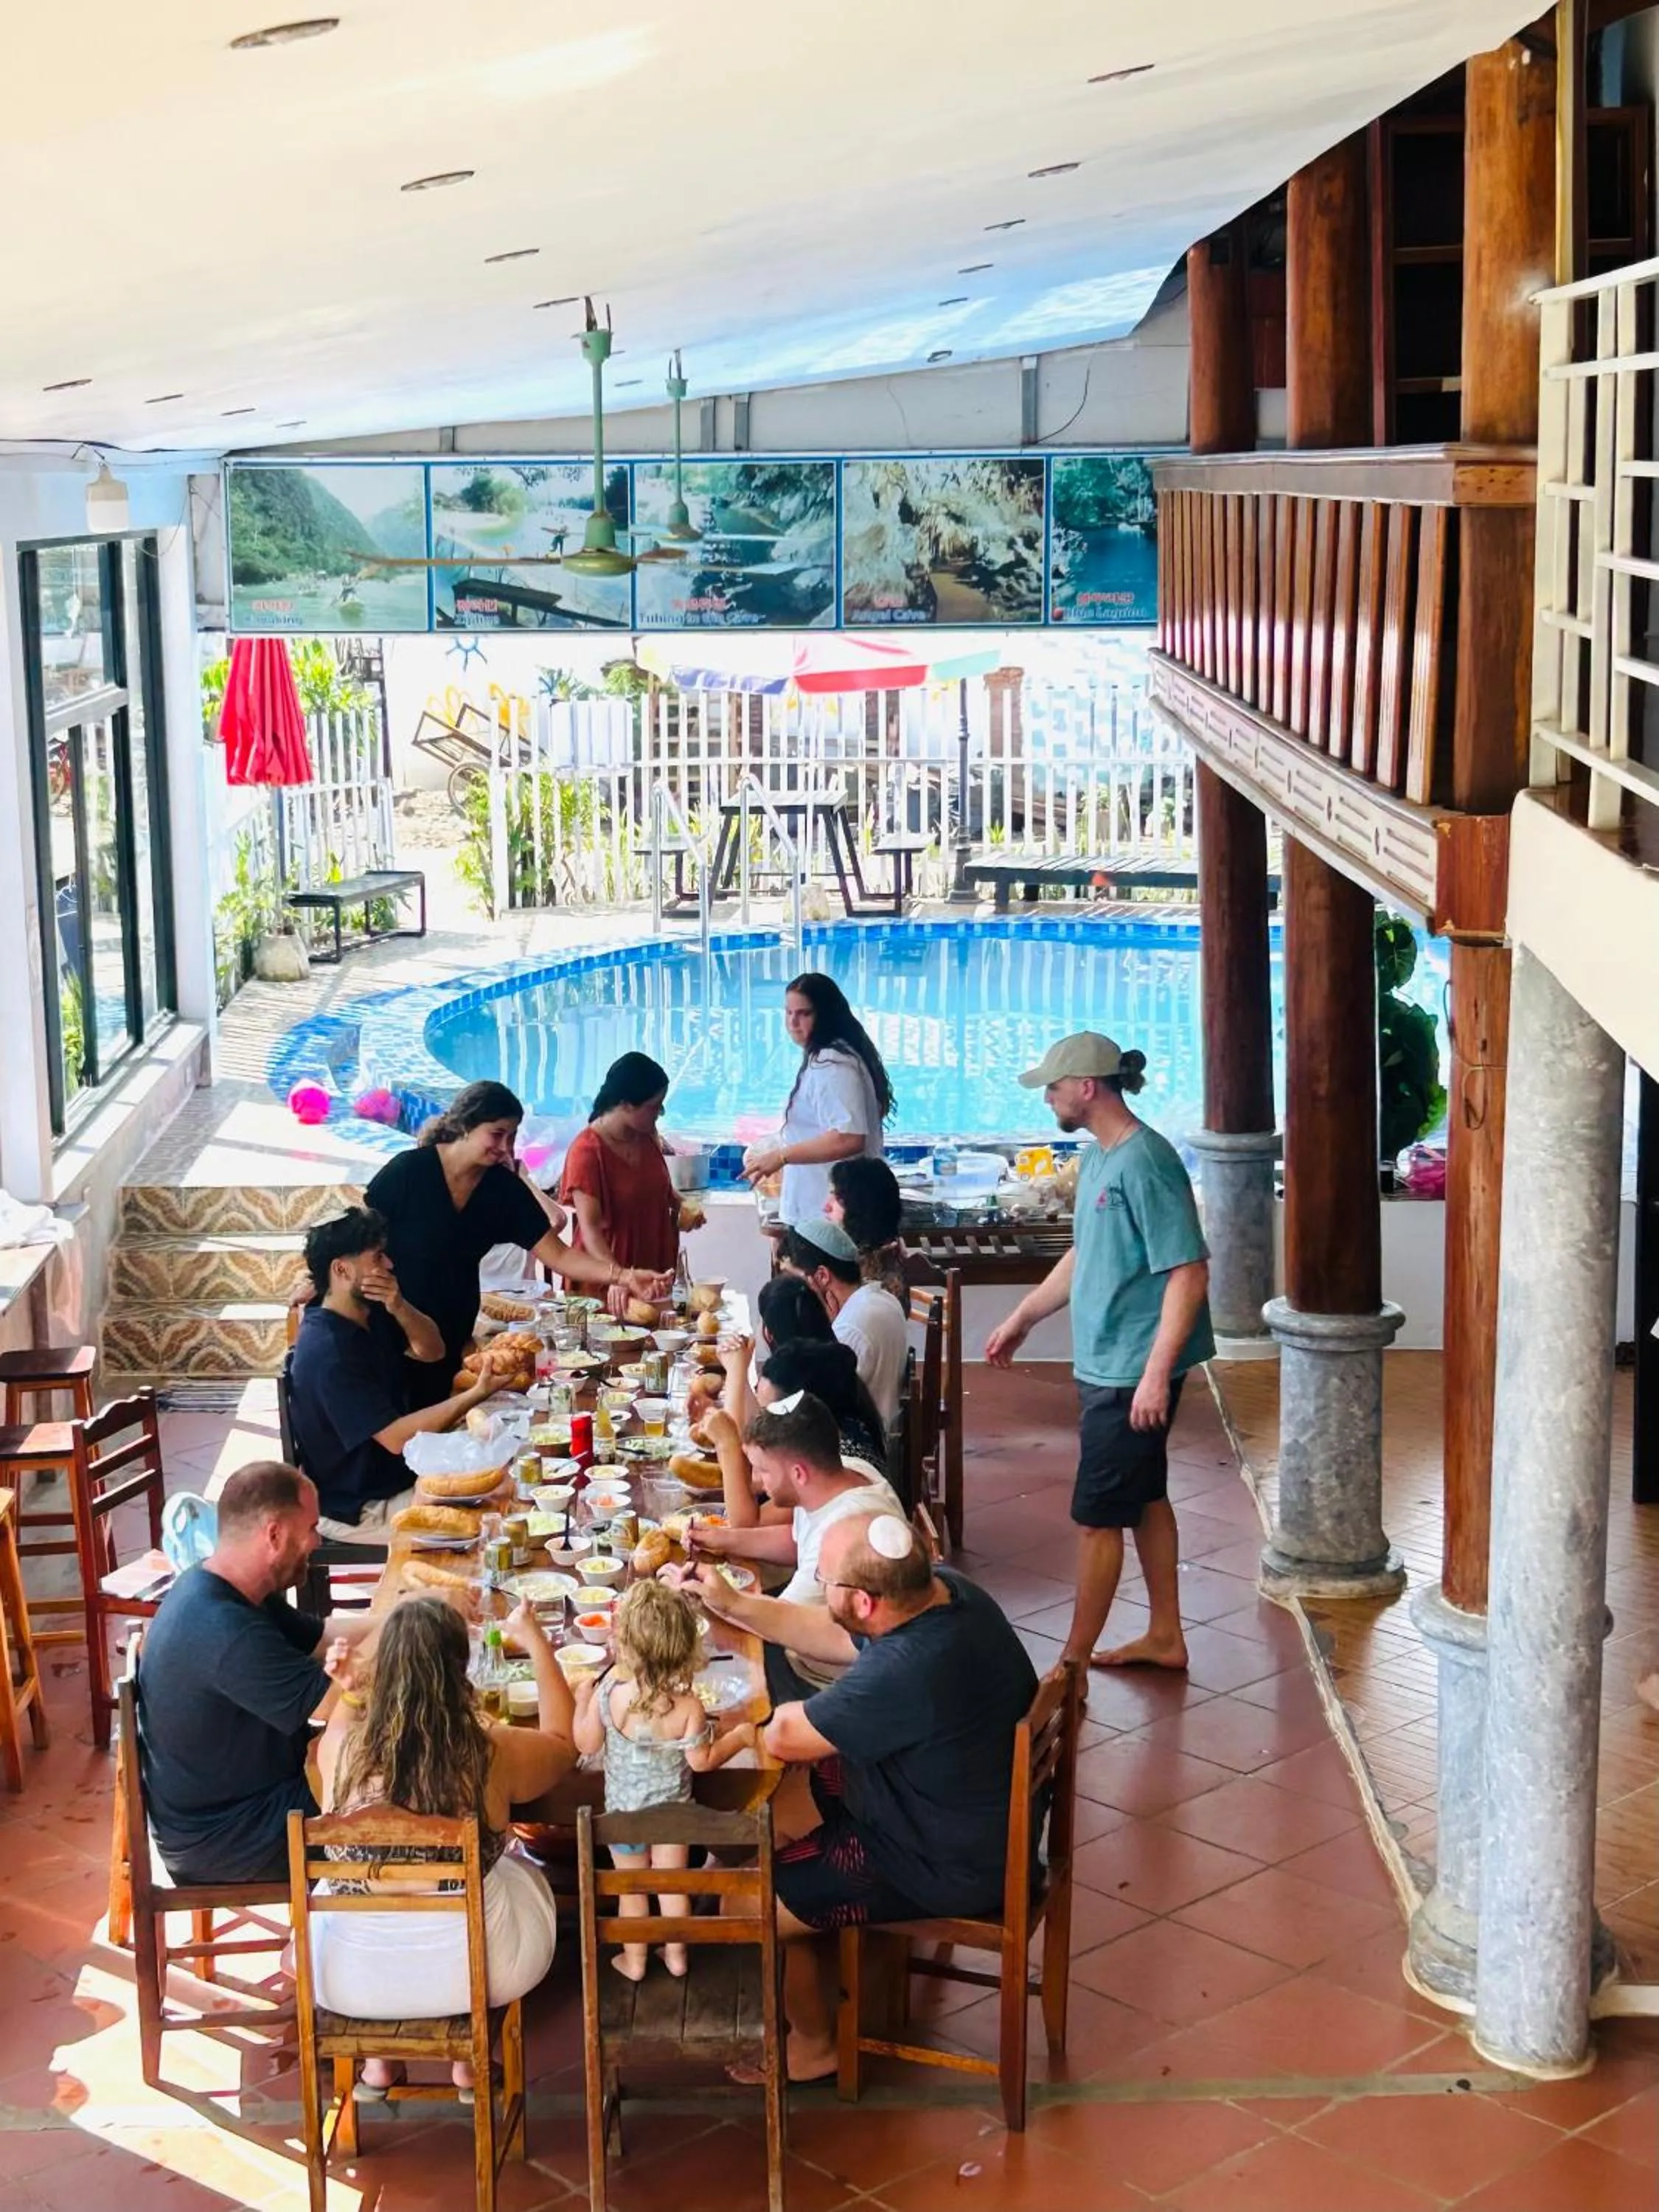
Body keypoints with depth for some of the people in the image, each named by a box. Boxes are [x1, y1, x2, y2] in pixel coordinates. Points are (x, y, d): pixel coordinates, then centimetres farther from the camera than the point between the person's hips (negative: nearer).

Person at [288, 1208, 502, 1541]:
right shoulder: (327, 1351, -28)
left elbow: (431, 1351, 1)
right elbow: (396, 1437, -30)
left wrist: (399, 1307, -20)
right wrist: (477, 1394, -31)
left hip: (391, 1477, 9)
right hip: (358, 1510, -9)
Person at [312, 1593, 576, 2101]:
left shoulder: (342, 1749, -16)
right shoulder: (493, 1753, -19)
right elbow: (562, 1744, 7)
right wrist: (537, 1645, 12)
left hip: (351, 1979, 1)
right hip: (468, 1973, -1)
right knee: (522, 1870, 33)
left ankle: (377, 2062, 37)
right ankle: (468, 2061, 39)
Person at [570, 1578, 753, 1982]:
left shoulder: (607, 1694, -27)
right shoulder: (687, 1706, -28)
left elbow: (586, 1744, -12)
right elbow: (701, 1761, -18)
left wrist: (582, 1699, 4)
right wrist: (739, 1737, -2)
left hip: (623, 1807, 0)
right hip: (672, 1807, 0)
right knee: (673, 1881, 22)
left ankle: (634, 1960, 37)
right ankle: (676, 1954, 38)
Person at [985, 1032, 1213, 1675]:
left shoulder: (1145, 1162, -21)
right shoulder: (1098, 1157, 9)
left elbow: (1189, 1274, -24)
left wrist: (1156, 1374, -27)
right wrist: (1023, 1317, 27)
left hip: (1133, 1371, -10)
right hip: (1106, 1364, 10)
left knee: (1097, 1515, -1)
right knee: (1144, 1498, 18)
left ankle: (1074, 1662, 9)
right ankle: (1165, 1636, 30)